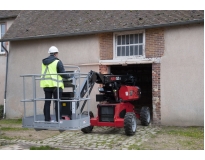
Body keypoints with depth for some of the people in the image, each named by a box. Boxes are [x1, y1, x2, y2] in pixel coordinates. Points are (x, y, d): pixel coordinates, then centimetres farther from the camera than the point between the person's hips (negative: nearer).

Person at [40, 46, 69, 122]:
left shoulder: (44, 62, 12)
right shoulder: (58, 62, -8)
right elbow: (63, 73, -10)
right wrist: (68, 76, 9)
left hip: (46, 84, 6)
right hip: (55, 84, -6)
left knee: (47, 102, 9)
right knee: (57, 102, -1)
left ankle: (47, 119, 13)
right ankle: (58, 119, -2)